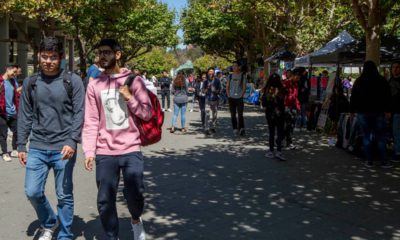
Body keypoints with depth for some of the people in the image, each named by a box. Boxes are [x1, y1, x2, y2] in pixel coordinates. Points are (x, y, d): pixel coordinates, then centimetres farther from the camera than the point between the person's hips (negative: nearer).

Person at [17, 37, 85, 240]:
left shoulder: (73, 81, -1)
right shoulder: (30, 83, 8)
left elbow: (79, 114, -6)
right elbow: (25, 116, 10)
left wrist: (72, 141, -16)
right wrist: (21, 145, 6)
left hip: (63, 148, -3)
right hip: (37, 148, 3)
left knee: (64, 196, 4)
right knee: (32, 192, 3)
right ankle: (49, 223, 31)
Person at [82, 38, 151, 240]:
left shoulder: (134, 80, 1)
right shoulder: (94, 85, 5)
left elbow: (147, 114, 0)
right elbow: (91, 122, 2)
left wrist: (130, 98, -14)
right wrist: (89, 151, -5)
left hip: (131, 150, -1)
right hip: (105, 152, 2)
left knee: (134, 194, -1)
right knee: (105, 201, 6)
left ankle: (136, 220, 33)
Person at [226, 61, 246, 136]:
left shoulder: (242, 76, 2)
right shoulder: (230, 76, 10)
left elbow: (244, 87, 1)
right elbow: (227, 87, 12)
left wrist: (241, 95, -9)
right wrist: (228, 95, 1)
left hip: (239, 98, -3)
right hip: (231, 98, 3)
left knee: (240, 114, -6)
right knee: (233, 115, 7)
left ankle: (241, 128, -2)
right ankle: (235, 128, 14)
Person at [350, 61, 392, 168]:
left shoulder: (358, 81, 1)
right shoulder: (382, 80, 1)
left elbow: (353, 97, 4)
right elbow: (388, 97, 1)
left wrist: (352, 111, 10)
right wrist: (388, 110, 4)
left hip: (363, 112, 0)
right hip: (379, 112, 0)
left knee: (366, 137, 5)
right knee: (381, 137, 5)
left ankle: (368, 160, 5)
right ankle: (384, 161, 5)